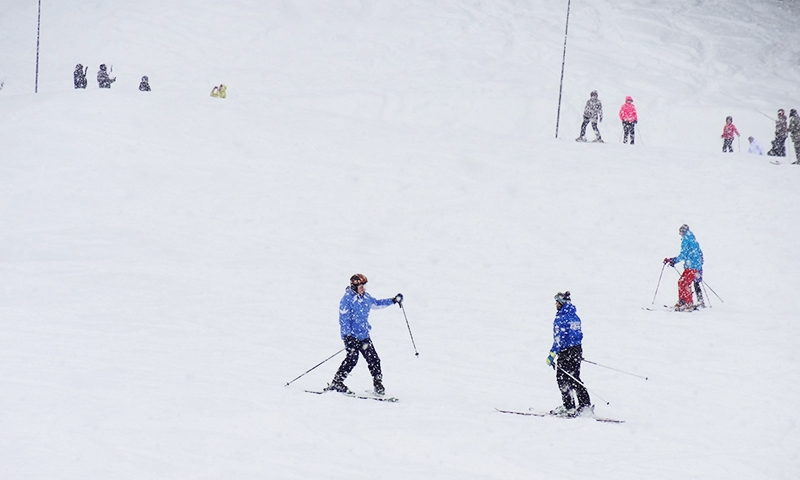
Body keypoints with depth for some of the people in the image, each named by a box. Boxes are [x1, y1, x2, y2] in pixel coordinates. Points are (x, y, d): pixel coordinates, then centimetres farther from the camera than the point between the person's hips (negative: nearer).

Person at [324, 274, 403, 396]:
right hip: (351, 336, -7)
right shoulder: (347, 299, -12)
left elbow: (376, 303, 30)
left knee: (373, 359, 1)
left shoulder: (366, 297, 10)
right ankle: (336, 383, -11)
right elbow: (343, 319, -14)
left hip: (364, 336, 7)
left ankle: (378, 384, 11)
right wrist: (347, 335, -23)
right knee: (352, 359, -17)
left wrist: (393, 300, 26)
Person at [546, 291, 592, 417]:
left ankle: (568, 407, -3)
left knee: (562, 378, -1)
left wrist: (552, 354, -20)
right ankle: (585, 405, 11)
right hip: (577, 350, 9)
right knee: (574, 379, 14)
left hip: (566, 352, -9)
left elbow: (559, 337, -21)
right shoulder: (574, 316, 11)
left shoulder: (561, 317, -15)